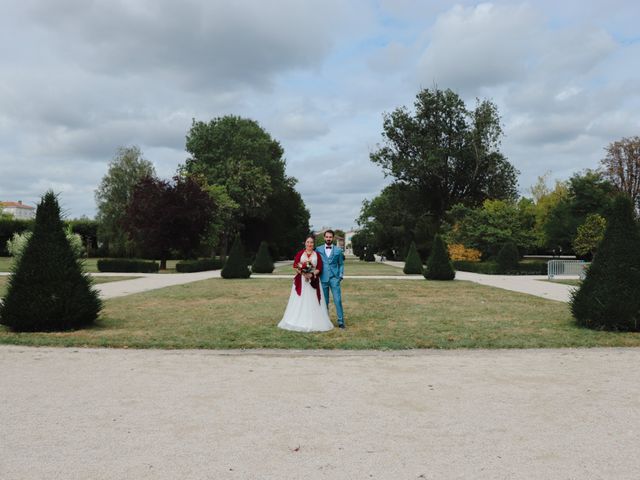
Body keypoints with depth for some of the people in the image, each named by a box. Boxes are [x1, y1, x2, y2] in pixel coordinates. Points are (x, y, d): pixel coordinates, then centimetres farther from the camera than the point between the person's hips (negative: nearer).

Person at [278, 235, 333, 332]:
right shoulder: (300, 254, 4)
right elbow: (295, 266, 0)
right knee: (300, 301, 0)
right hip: (301, 281, 0)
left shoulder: (317, 255, 6)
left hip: (313, 281, 1)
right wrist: (302, 273, -16)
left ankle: (313, 323, 5)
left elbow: (319, 269, 1)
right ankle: (299, 322, 4)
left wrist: (312, 274, -15)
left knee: (313, 302, 0)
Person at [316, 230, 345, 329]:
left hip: (334, 278, -1)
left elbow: (341, 264, 10)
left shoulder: (338, 250, 6)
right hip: (323, 279, 1)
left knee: (338, 300, -5)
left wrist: (340, 276, 1)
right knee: (324, 301, 7)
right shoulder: (318, 249, 7)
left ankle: (341, 321, 2)